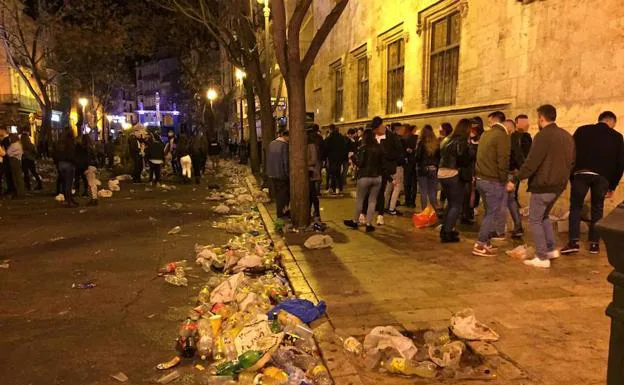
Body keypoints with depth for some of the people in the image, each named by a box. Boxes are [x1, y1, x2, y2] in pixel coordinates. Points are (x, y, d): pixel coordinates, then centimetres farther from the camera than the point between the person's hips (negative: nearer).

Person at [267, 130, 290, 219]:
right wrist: (288, 173, -8)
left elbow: (268, 159, 11)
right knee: (283, 194, 6)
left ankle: (280, 212, 23)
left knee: (277, 194, 15)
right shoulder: (284, 145, -17)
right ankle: (282, 212, 10)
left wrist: (269, 171, 17)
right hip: (282, 174, -7)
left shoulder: (271, 144, 5)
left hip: (272, 174, 7)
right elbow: (286, 161, -17)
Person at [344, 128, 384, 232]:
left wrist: (354, 158, 6)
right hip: (377, 177, 4)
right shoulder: (380, 148, 3)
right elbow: (382, 162, 7)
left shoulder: (363, 148, -9)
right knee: (372, 201, 7)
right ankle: (369, 224, 9)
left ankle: (354, 221, 22)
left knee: (359, 200, 10)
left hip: (365, 177, -3)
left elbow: (359, 163, -11)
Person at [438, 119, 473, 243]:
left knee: (451, 202, 20)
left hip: (442, 173, 8)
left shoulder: (447, 139, 13)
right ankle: (447, 233, -3)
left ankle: (445, 229, 23)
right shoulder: (461, 141, -12)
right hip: (453, 175, -8)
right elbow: (464, 160, -15)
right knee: (457, 205, 0)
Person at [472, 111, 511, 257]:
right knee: (492, 214, -1)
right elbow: (503, 160, -16)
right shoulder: (502, 136, -11)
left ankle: (486, 241, 22)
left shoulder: (485, 134, 11)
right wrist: (504, 180, -8)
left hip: (481, 179, 7)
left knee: (489, 212, 17)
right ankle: (480, 245, -1)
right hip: (494, 181, -7)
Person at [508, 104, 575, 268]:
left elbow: (531, 163, -21)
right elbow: (571, 162, 16)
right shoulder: (567, 135, 11)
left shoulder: (543, 136, -16)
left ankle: (542, 258, 3)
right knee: (544, 217, 24)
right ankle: (551, 249, 24)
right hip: (558, 185, 9)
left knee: (535, 221, 2)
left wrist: (515, 180, -16)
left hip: (542, 185, -8)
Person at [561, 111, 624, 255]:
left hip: (581, 174, -1)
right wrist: (612, 186, 18)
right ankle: (594, 243, 14)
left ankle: (574, 241, -3)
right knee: (597, 209, 13)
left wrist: (571, 176, 11)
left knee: (575, 206, 7)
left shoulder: (582, 130, 9)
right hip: (602, 176, 1)